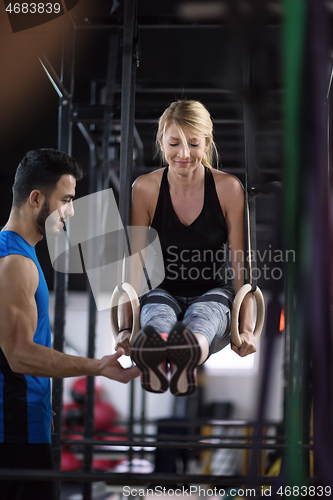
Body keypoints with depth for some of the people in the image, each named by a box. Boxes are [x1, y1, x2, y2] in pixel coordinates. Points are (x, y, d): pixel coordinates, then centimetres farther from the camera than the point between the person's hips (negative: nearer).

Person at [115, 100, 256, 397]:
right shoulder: (145, 189, -3)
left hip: (214, 293, 0)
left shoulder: (229, 189, -5)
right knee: (157, 313, -37)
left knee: (202, 316, -38)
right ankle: (151, 356, -74)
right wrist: (126, 326, -18)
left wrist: (246, 329, -18)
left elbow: (242, 266, -5)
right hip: (164, 292, 1)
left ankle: (187, 356, -75)